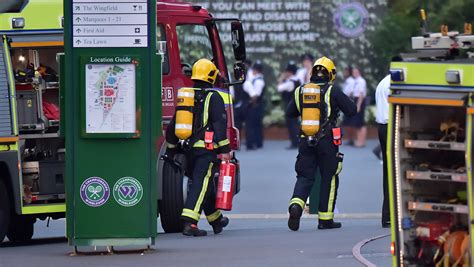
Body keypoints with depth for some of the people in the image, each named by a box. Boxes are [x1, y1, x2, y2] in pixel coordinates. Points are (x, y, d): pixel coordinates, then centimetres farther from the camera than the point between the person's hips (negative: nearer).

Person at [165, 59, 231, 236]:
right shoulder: (213, 98, -6)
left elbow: (173, 126, 18)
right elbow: (220, 125, -14)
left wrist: (170, 149, 26)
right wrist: (225, 150, -14)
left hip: (189, 148, 7)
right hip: (207, 149, -7)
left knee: (205, 184, 19)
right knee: (200, 185, -10)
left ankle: (216, 220, 34)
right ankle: (189, 223, -22)